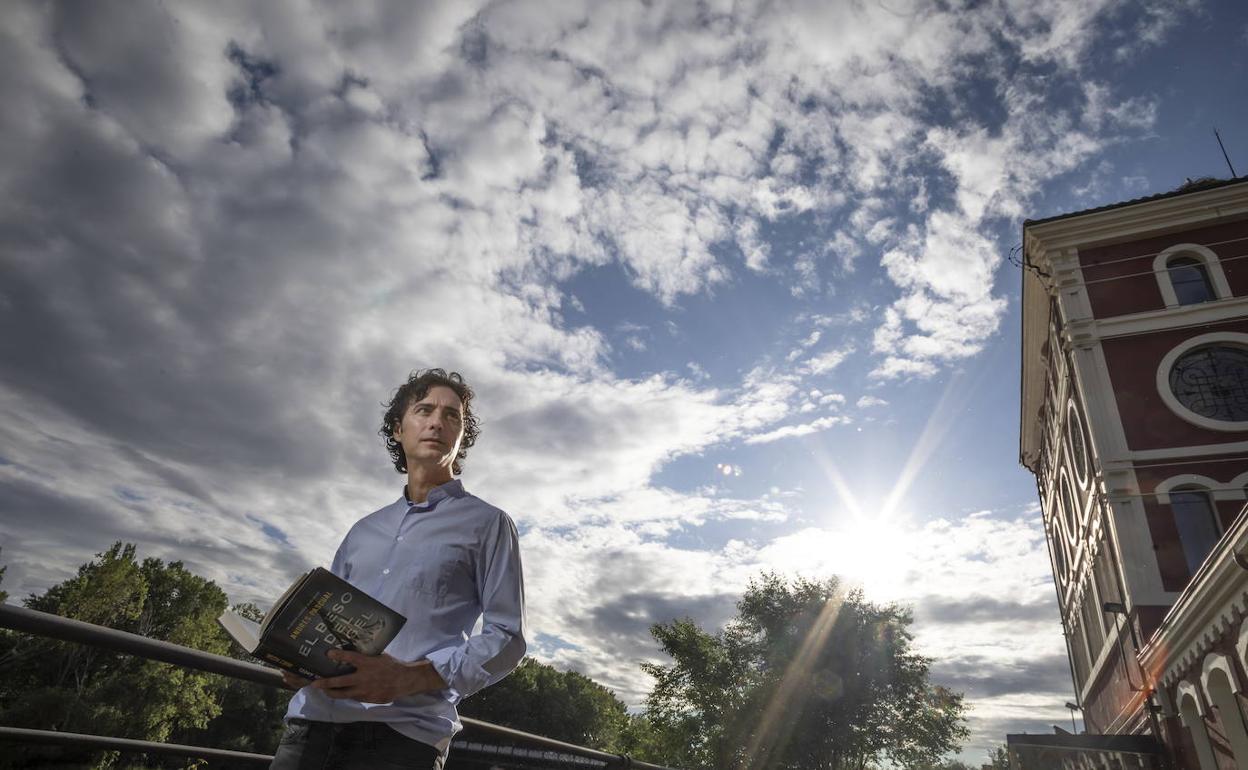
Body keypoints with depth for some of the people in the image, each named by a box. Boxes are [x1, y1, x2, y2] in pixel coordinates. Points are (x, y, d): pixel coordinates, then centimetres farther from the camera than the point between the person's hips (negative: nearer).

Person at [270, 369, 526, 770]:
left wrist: (409, 678, -17)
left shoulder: (487, 523, 3)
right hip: (311, 722, 5)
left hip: (402, 733, -4)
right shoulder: (364, 530, 20)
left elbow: (506, 637, -4)